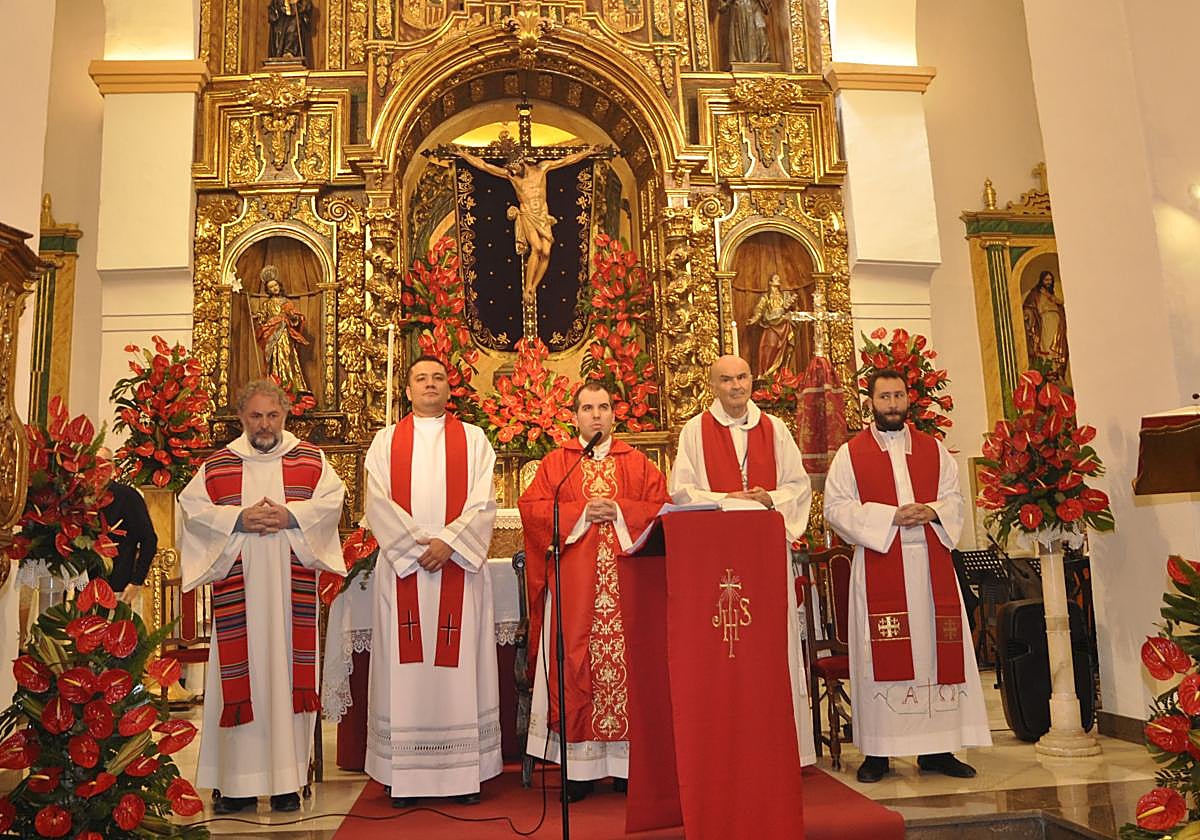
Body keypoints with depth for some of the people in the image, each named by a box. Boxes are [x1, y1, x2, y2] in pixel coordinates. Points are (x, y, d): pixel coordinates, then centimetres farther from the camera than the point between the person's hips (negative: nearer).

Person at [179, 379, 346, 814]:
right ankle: (239, 782, 8)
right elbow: (192, 506, 2)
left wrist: (290, 515, -14)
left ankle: (286, 780, 7)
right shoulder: (217, 465, 11)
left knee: (286, 673, 0)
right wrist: (239, 519, -12)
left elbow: (331, 499, 1)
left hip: (292, 588, 0)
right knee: (240, 676, 1)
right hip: (236, 588, 0)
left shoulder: (311, 460, 11)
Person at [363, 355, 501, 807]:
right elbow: (378, 503, 1)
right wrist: (417, 546, -10)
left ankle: (465, 772, 7)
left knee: (460, 664, 1)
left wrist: (448, 543, -13)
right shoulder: (386, 441, 11)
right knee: (406, 665, 1)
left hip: (460, 567, 0)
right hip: (402, 567, 1)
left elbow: (483, 503, 1)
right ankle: (405, 773, 8)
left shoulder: (473, 439, 10)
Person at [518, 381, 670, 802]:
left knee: (624, 662, 0)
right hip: (574, 585, 0)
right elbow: (531, 508, -1)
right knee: (574, 664, -2)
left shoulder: (637, 463, 13)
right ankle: (578, 766, 4)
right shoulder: (555, 463, 11)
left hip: (625, 581, 1)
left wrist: (619, 512, -10)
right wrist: (582, 512, -10)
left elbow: (660, 508, 4)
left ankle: (625, 762, 8)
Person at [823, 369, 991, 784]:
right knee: (881, 654, -2)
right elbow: (836, 507, -3)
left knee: (938, 648, 3)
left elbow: (954, 496, 13)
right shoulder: (851, 452, 4)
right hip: (878, 566, -3)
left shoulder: (933, 448, 15)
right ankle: (877, 752, 5)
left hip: (931, 563, 3)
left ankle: (936, 748, 13)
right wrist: (889, 516, -13)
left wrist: (931, 511, -10)